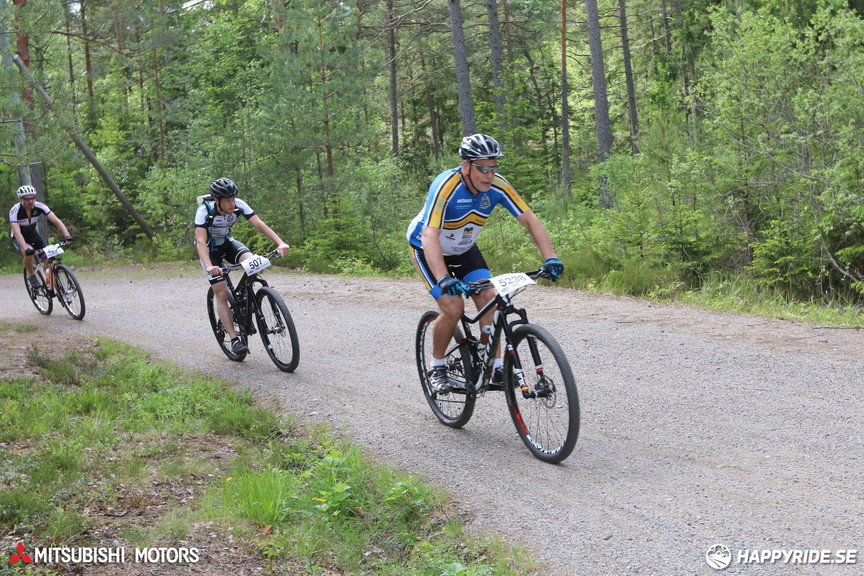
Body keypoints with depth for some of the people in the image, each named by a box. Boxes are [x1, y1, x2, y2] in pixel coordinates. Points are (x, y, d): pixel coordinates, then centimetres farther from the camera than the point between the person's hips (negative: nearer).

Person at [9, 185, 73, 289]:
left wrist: (67, 236, -45)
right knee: (28, 253, -33)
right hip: (20, 238, -3)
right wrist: (26, 248, -56)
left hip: (34, 234, 3)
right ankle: (31, 276, -9)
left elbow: (56, 220, -29)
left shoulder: (39, 207, -22)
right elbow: (17, 232, -40)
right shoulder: (15, 211, -29)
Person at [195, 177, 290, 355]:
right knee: (221, 294, -12)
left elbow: (259, 224, -29)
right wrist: (209, 266, -57)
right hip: (210, 249, -3)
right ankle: (234, 340, -8)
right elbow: (201, 241, -41)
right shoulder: (205, 211, -32)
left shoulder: (239, 205, -23)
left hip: (227, 242, 3)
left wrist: (280, 243, -43)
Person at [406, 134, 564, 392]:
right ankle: (436, 367, 4)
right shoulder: (446, 186, -36)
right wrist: (445, 280, -56)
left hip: (464, 248, 5)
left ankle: (497, 368, -4)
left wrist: (550, 258, -32)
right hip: (427, 248, -5)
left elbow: (530, 219, -18)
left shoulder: (497, 186, -21)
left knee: (488, 297, -13)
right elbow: (430, 237, -44)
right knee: (453, 307, -19)